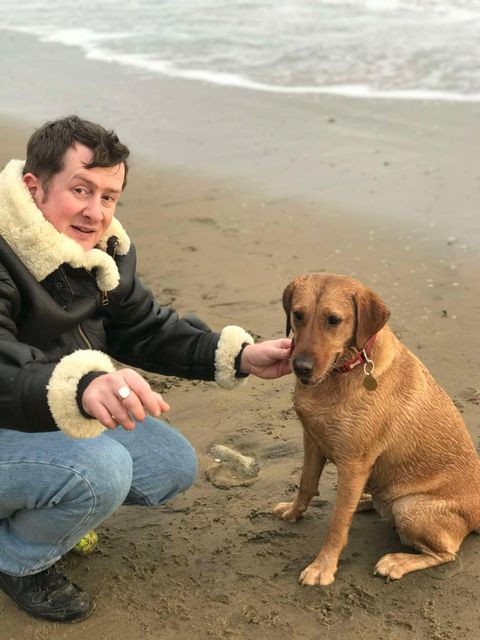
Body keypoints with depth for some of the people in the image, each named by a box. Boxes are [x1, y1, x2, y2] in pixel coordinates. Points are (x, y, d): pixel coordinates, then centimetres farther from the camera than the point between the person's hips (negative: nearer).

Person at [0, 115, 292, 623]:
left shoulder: (103, 250, -3)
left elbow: (145, 329, 7)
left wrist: (238, 356, -5)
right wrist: (81, 387, -66)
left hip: (66, 422, 8)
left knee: (175, 466, 3)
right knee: (100, 468, -32)